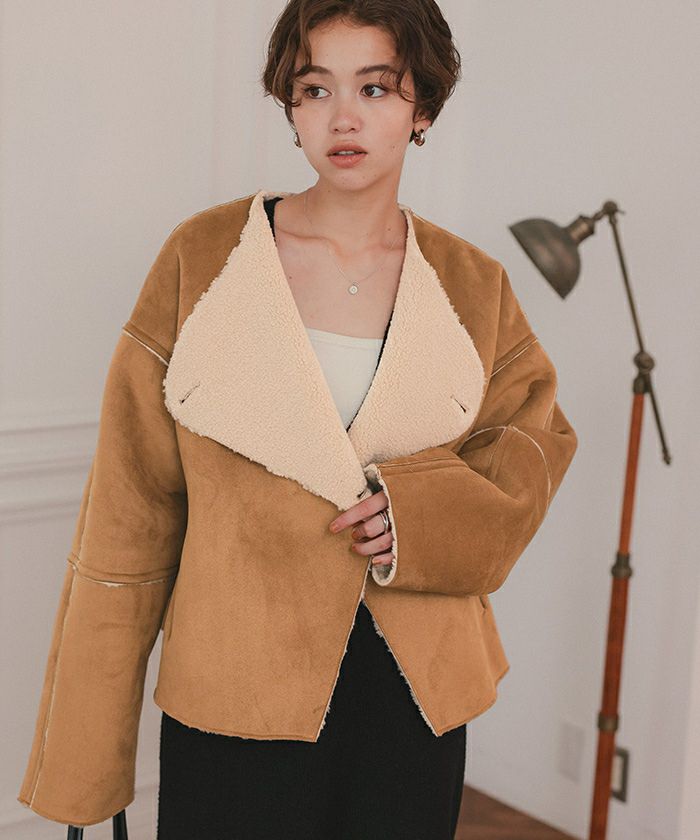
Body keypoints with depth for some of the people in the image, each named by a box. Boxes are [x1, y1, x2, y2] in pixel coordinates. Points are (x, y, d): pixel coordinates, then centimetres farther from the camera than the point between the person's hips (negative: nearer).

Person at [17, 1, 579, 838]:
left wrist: (428, 512, -12)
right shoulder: (203, 258, -5)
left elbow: (536, 440, 11)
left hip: (419, 688, 3)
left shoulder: (473, 285, 2)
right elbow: (133, 500, -4)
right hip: (237, 687, -2)